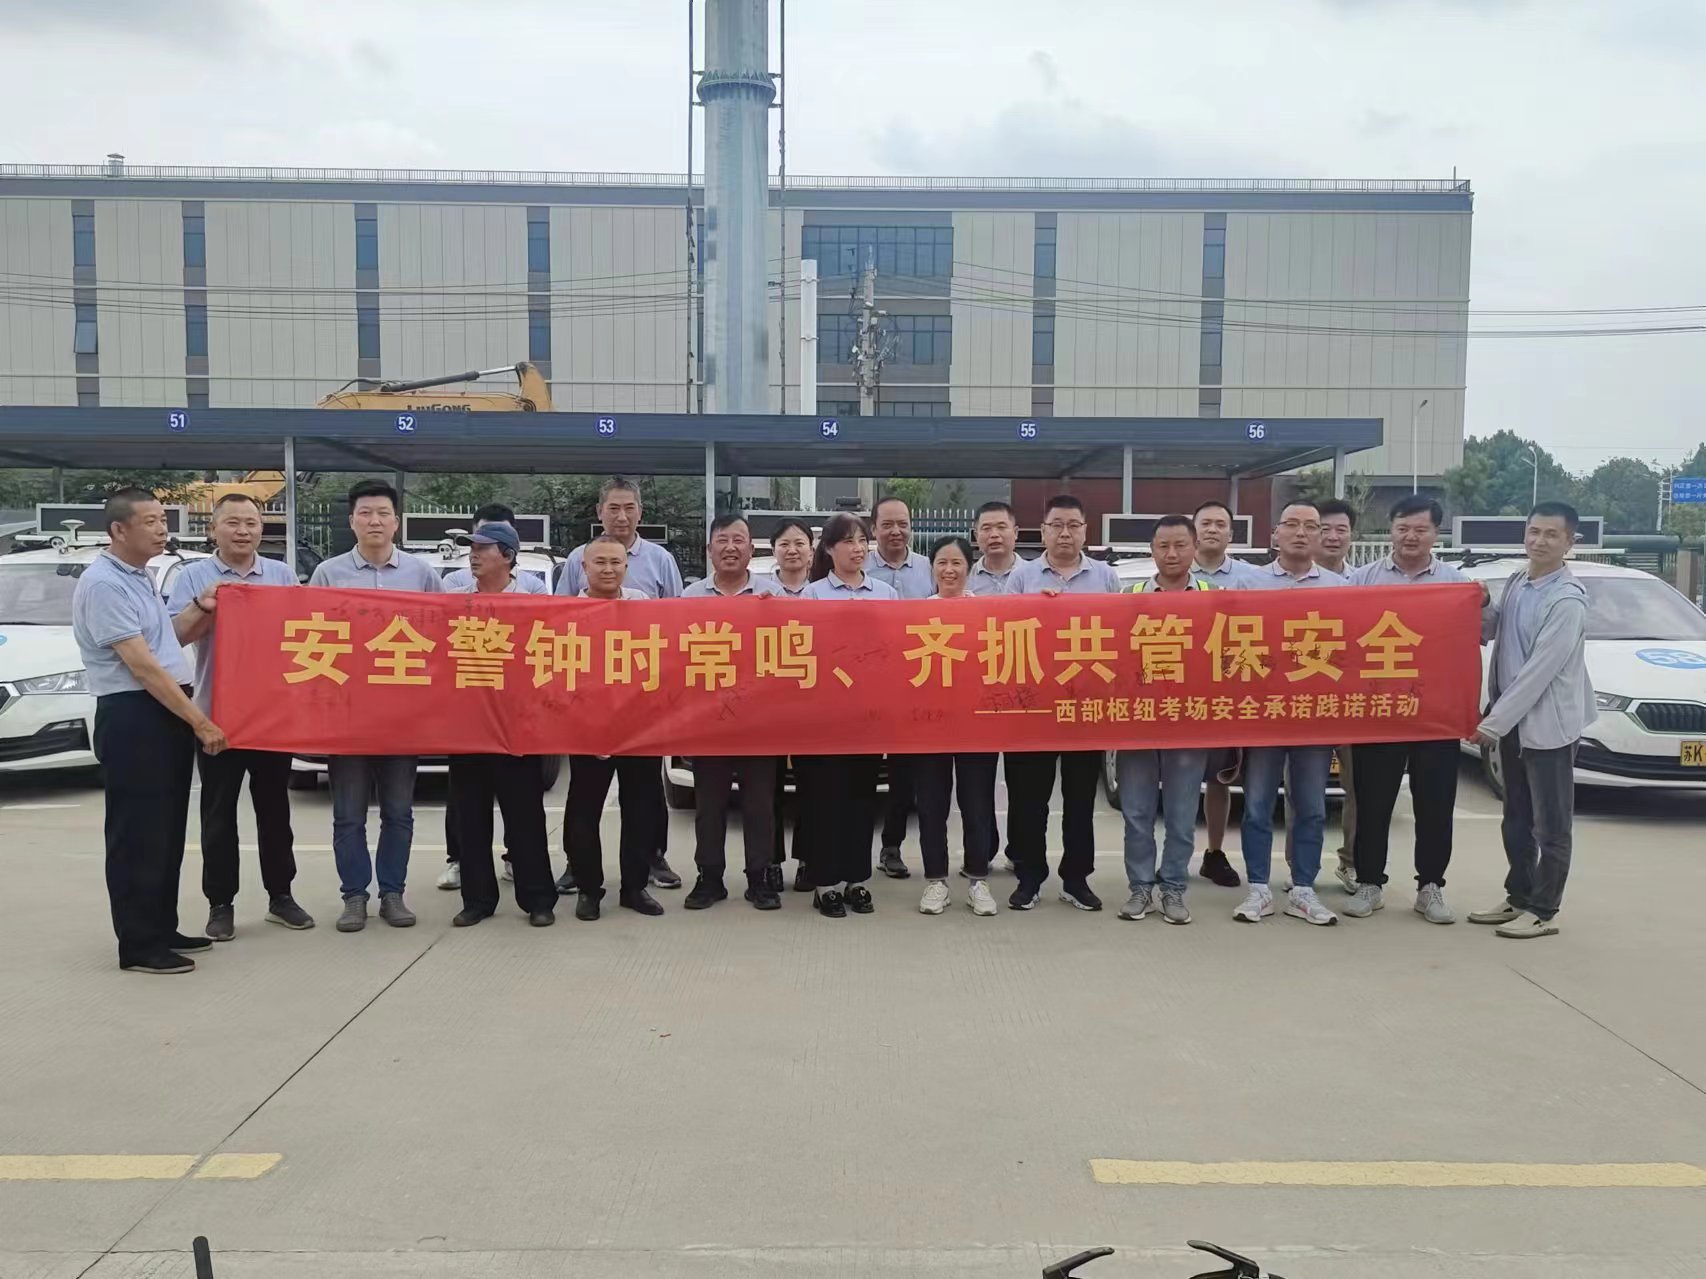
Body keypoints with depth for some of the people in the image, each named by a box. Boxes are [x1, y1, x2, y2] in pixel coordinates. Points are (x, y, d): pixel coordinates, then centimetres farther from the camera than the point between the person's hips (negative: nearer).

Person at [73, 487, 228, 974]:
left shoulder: (140, 578, 14)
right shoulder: (103, 584, -15)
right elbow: (141, 665, -20)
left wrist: (200, 609, 9)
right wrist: (199, 720, -19)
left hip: (168, 714, 10)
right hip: (132, 718, -9)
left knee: (168, 831, 14)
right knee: (138, 835, -2)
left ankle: (163, 929, 24)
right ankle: (139, 945, 6)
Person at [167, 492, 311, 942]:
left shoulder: (283, 575, 10)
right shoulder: (194, 576, 4)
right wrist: (204, 607, -20)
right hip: (217, 713, -2)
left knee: (275, 808, 10)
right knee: (219, 813, 4)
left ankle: (280, 895, 20)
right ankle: (220, 904, 12)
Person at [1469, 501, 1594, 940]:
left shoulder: (1568, 600, -18)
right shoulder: (1516, 582, 6)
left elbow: (1539, 671, -21)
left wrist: (1492, 723, -19)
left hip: (1548, 724, -8)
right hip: (1514, 720, 8)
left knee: (1550, 826, 5)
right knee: (1516, 821, 17)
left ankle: (1543, 911, 15)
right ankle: (1518, 898, 29)